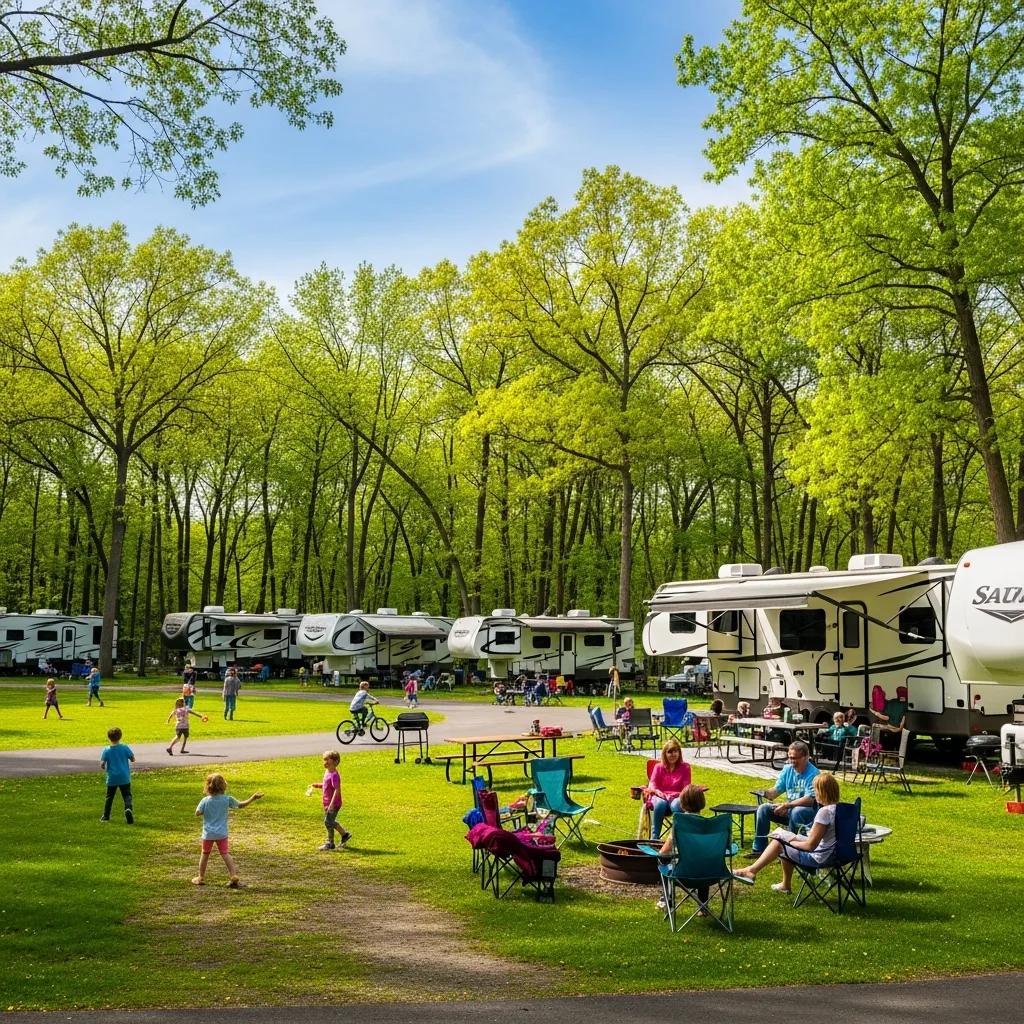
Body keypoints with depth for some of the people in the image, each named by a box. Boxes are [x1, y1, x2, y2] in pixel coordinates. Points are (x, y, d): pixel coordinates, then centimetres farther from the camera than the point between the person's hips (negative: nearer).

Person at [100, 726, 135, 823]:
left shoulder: (106, 750, -5)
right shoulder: (125, 747, -5)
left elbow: (102, 764, -9)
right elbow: (133, 759, 0)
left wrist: (104, 768, 14)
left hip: (112, 778, 1)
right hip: (124, 777, -1)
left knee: (109, 797, 15)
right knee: (127, 795, 2)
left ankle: (105, 816, 21)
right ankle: (128, 808, -26)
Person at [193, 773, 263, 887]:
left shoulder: (205, 801, -10)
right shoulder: (227, 799, -8)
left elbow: (197, 813, -5)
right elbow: (241, 804, 0)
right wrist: (253, 798, 9)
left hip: (208, 833, 0)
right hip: (222, 833, 0)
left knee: (205, 854, 15)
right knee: (225, 853, 5)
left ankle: (201, 877, 24)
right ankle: (233, 876, -4)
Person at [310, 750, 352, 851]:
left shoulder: (334, 775, -22)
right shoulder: (327, 772, 8)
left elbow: (337, 790, -26)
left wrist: (332, 804, -30)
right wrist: (317, 785, 7)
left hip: (333, 804, -10)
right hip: (327, 803, 10)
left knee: (328, 822, -3)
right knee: (331, 822, 19)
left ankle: (330, 843, 10)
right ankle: (345, 834, 35)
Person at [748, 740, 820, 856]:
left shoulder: (813, 774, -17)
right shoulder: (787, 770, 4)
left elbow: (809, 800, -25)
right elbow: (776, 790, 5)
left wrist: (786, 805, -28)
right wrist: (766, 793, -18)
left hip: (809, 812, -7)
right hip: (788, 810, 7)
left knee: (795, 812, -38)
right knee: (763, 808, -10)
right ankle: (759, 848, -6)